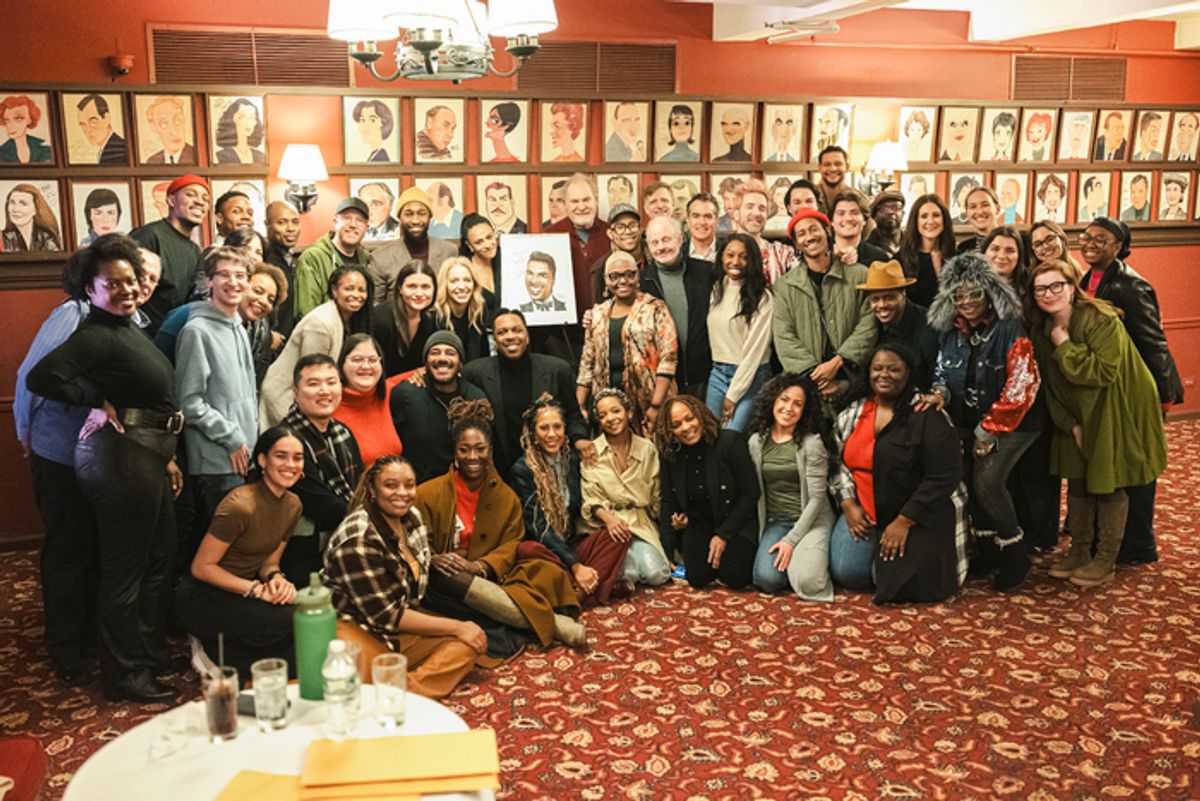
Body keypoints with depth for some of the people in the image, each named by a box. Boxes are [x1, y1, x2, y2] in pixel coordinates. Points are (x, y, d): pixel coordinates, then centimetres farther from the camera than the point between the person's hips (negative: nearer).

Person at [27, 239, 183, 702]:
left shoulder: (128, 329, 14)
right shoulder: (97, 335, -16)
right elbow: (40, 378, -28)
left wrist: (165, 456, 19)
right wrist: (97, 404, -15)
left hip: (146, 456, 10)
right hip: (119, 456, -10)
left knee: (156, 560, 19)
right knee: (124, 569, 1)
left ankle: (151, 654, 35)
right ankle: (125, 676, 15)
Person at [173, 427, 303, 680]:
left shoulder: (292, 505, 1)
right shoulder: (241, 505, -23)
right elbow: (201, 567, -18)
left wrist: (276, 578, -14)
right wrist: (257, 589, -24)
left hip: (240, 591, 8)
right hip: (203, 599, -8)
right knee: (289, 622, -28)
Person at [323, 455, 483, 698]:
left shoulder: (412, 517, 4)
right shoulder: (359, 539, -21)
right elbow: (385, 616, -21)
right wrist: (457, 627, -18)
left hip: (403, 623, 9)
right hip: (367, 637, -9)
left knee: (469, 643, -13)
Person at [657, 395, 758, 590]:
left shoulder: (730, 442, -17)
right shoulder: (670, 455, -3)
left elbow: (751, 492, -13)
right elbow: (669, 504, 7)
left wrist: (723, 535, -15)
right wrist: (665, 553, -3)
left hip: (735, 522, -3)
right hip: (698, 522, 3)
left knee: (734, 578, -21)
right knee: (698, 577, -19)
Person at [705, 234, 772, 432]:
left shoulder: (762, 297, -9)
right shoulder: (715, 289, 8)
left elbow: (755, 349, -11)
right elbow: (710, 333, 9)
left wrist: (733, 395, -11)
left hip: (751, 375, -5)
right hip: (717, 373, 5)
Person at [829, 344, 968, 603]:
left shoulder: (927, 416, -14)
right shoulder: (853, 412, 5)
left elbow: (945, 476, -17)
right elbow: (838, 461, 9)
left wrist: (904, 521, -18)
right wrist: (848, 504, -6)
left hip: (918, 517, -4)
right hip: (863, 512, 5)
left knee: (901, 586, -16)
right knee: (845, 573, -10)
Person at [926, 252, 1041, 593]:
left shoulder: (1010, 331, -13)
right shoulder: (950, 332, 5)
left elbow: (1020, 388, -16)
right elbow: (943, 372, 15)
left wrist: (988, 431, -13)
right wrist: (940, 393, -10)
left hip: (1010, 424, -5)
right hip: (968, 424, 6)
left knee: (987, 479, -20)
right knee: (966, 476, -9)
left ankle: (1016, 555, -2)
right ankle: (986, 544, 13)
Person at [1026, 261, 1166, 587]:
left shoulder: (1102, 321, -21)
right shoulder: (1042, 331, 0)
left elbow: (1103, 373, -29)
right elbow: (1050, 385, 3)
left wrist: (1065, 347, -25)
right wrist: (1070, 424, -5)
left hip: (1116, 414, -6)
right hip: (1078, 416, 6)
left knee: (1108, 484, -1)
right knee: (1077, 482, 9)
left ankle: (1106, 560, 11)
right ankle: (1079, 552, 22)